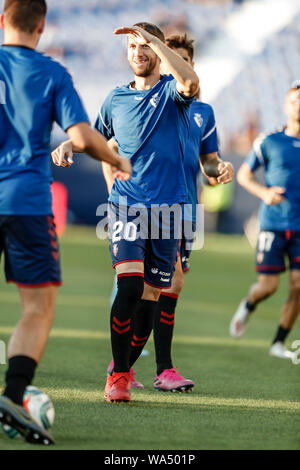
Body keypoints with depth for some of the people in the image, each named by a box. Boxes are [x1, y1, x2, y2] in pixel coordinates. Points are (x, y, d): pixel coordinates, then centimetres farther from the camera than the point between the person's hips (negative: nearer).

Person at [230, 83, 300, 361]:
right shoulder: (269, 142, 1)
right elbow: (243, 174, 8)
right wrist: (263, 192, -10)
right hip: (273, 224, -2)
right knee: (268, 286, -5)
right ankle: (249, 306, 31)